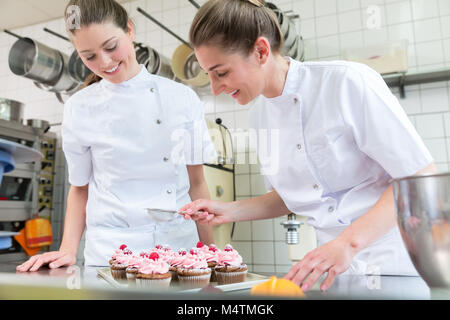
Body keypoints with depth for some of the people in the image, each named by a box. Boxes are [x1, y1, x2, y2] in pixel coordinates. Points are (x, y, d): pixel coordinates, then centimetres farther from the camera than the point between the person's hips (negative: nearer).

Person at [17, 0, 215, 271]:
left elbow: (197, 183, 2)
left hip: (180, 248, 1)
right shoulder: (79, 109, -1)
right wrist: (68, 250, -4)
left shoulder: (182, 97, -2)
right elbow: (80, 188, 8)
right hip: (110, 252, 0)